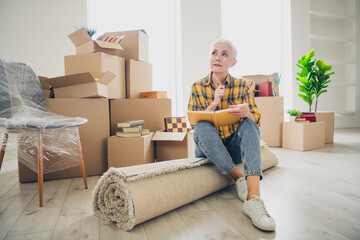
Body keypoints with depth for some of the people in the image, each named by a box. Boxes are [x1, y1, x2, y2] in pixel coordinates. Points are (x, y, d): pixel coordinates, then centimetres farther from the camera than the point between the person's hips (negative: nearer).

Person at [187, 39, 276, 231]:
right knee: (202, 127, -31)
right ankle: (239, 178, -21)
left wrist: (247, 113, -29)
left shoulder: (243, 86, 2)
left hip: (234, 149, 1)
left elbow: (256, 120, -4)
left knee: (249, 125, -28)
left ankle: (254, 198, -41)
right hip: (207, 149, 0)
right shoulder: (198, 87, 1)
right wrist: (214, 103, -20)